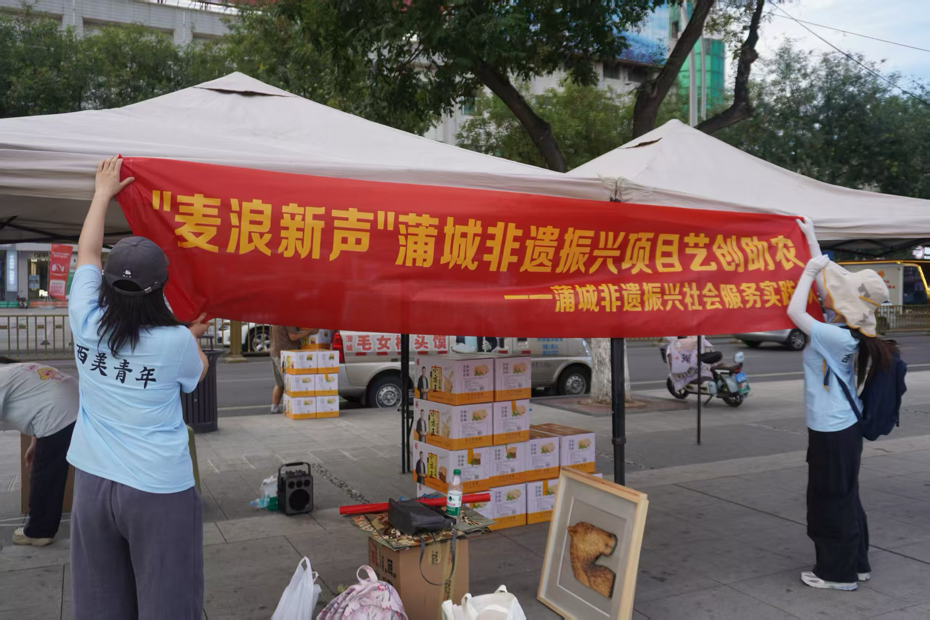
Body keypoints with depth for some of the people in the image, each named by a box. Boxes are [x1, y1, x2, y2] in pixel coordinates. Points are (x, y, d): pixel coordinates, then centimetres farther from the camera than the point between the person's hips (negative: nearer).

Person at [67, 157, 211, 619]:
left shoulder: (86, 321, -4)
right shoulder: (175, 342, -14)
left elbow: (86, 252, 13)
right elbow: (196, 375, 10)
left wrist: (103, 192, 23)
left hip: (92, 482, 5)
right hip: (159, 491, -4)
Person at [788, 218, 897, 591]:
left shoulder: (838, 338, -24)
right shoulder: (849, 332, 2)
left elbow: (795, 312, -22)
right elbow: (826, 276, 10)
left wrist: (809, 270, -14)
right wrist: (811, 239, 14)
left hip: (832, 432, -9)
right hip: (841, 426, 9)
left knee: (831, 500, 4)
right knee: (843, 498, 20)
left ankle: (838, 573, 17)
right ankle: (857, 563, 33)